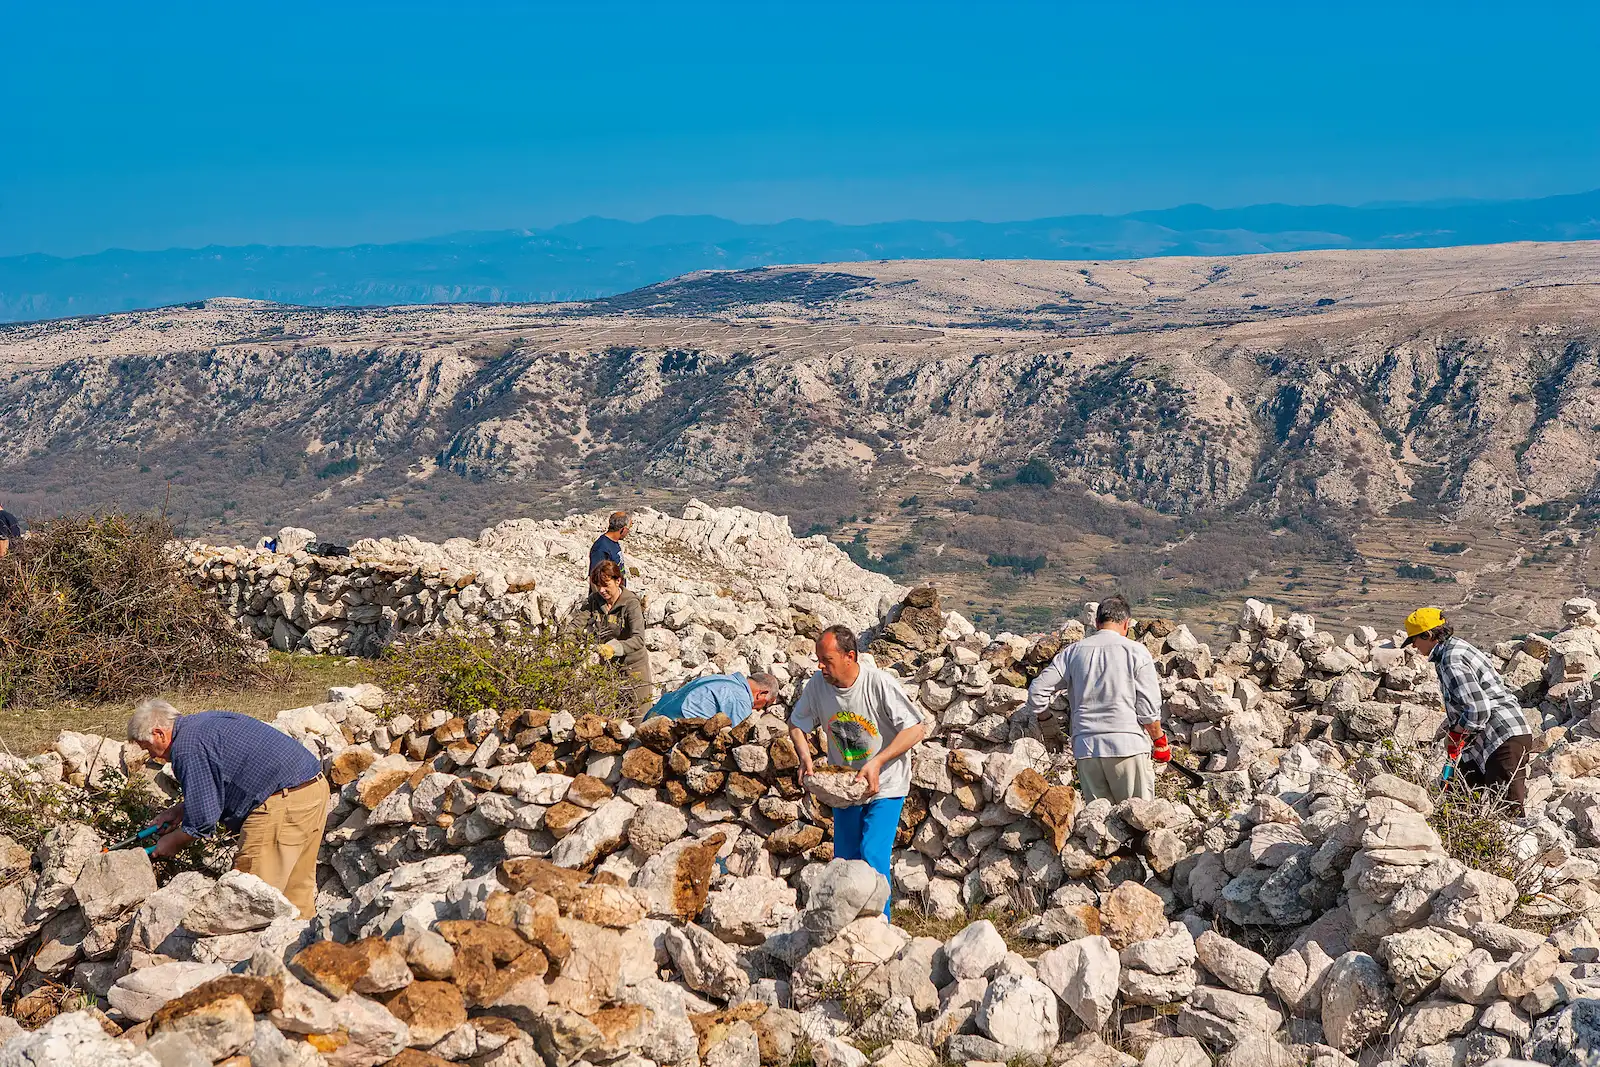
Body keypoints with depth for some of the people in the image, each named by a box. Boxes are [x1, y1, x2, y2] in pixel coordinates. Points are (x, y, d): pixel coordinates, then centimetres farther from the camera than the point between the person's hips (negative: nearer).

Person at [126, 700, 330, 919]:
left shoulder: (186, 749, -10)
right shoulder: (204, 722, 21)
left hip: (285, 799, -10)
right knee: (297, 887, 17)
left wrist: (172, 842, 7)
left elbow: (203, 819, -11)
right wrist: (179, 810, 30)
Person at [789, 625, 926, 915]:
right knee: (844, 860, 12)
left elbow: (916, 729, -21)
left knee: (872, 856, -16)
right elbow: (796, 725, 6)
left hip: (884, 785, -5)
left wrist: (877, 762, -28)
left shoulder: (880, 683, -23)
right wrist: (805, 758, -14)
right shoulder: (817, 685, -10)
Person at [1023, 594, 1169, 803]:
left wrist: (1046, 722, 23)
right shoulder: (1136, 651, 0)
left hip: (1085, 747, 3)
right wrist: (1160, 742, 12)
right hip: (1128, 745, -3)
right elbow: (1148, 709, -3)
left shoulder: (1073, 652, 9)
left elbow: (1037, 692, 6)